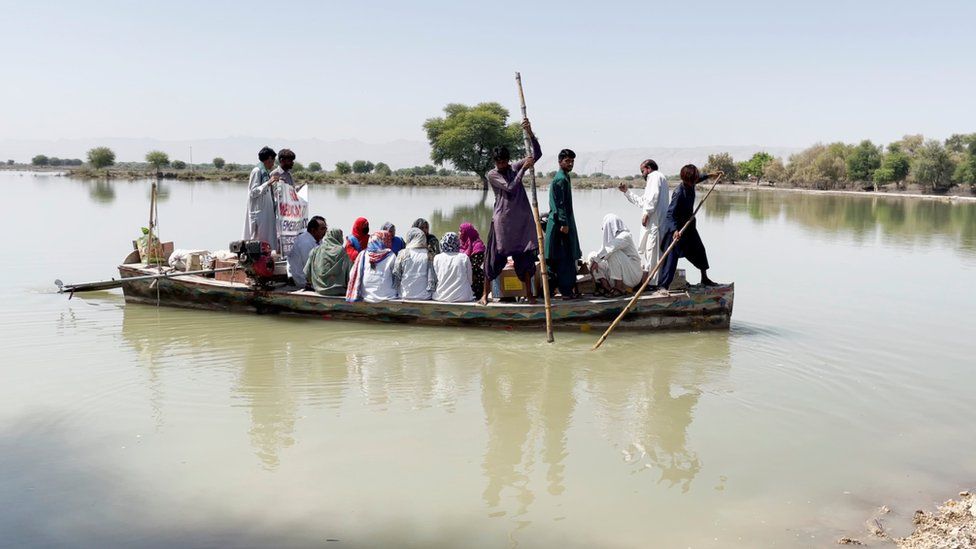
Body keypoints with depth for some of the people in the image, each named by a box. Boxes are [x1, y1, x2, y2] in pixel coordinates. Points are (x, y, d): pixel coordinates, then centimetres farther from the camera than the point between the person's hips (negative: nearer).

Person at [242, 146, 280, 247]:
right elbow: (253, 192, -15)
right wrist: (268, 183, -21)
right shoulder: (257, 171, -9)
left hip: (268, 212, 9)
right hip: (259, 212, -9)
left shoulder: (267, 172, 14)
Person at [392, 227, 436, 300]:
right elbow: (432, 278, -4)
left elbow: (396, 275, 1)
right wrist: (430, 291, 7)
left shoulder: (402, 254, -3)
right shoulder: (428, 255, -5)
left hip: (405, 296, 0)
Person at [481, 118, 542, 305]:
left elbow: (537, 154, 3)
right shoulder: (492, 175, -3)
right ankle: (485, 294, 5)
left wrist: (530, 133, -10)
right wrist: (524, 168, -16)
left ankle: (528, 293, 14)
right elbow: (510, 187, -17)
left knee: (526, 255, 5)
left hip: (522, 219, 4)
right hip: (502, 220, -4)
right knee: (496, 256, -2)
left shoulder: (515, 167, 10)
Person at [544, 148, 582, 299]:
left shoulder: (564, 178, 18)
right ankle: (567, 291, -5)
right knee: (565, 258, -7)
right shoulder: (560, 179, -14)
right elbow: (560, 204, -20)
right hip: (561, 223, -10)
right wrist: (564, 223, -23)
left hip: (565, 221, 10)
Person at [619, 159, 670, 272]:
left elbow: (653, 196, -17)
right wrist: (627, 191, 33)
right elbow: (642, 202, 33)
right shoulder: (656, 178, 31)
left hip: (654, 220, -10)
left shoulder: (655, 176, 0)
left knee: (652, 248, -12)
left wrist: (646, 213, -19)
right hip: (652, 221, 10)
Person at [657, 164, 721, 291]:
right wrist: (675, 230, -42)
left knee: (699, 250, 18)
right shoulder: (679, 193, -29)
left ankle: (705, 279, 36)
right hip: (675, 227, -9)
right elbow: (671, 213, -31)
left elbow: (697, 179, 24)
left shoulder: (690, 185, -4)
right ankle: (662, 286, -13)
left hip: (688, 225, 9)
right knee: (671, 257, -13)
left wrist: (710, 175, 35)